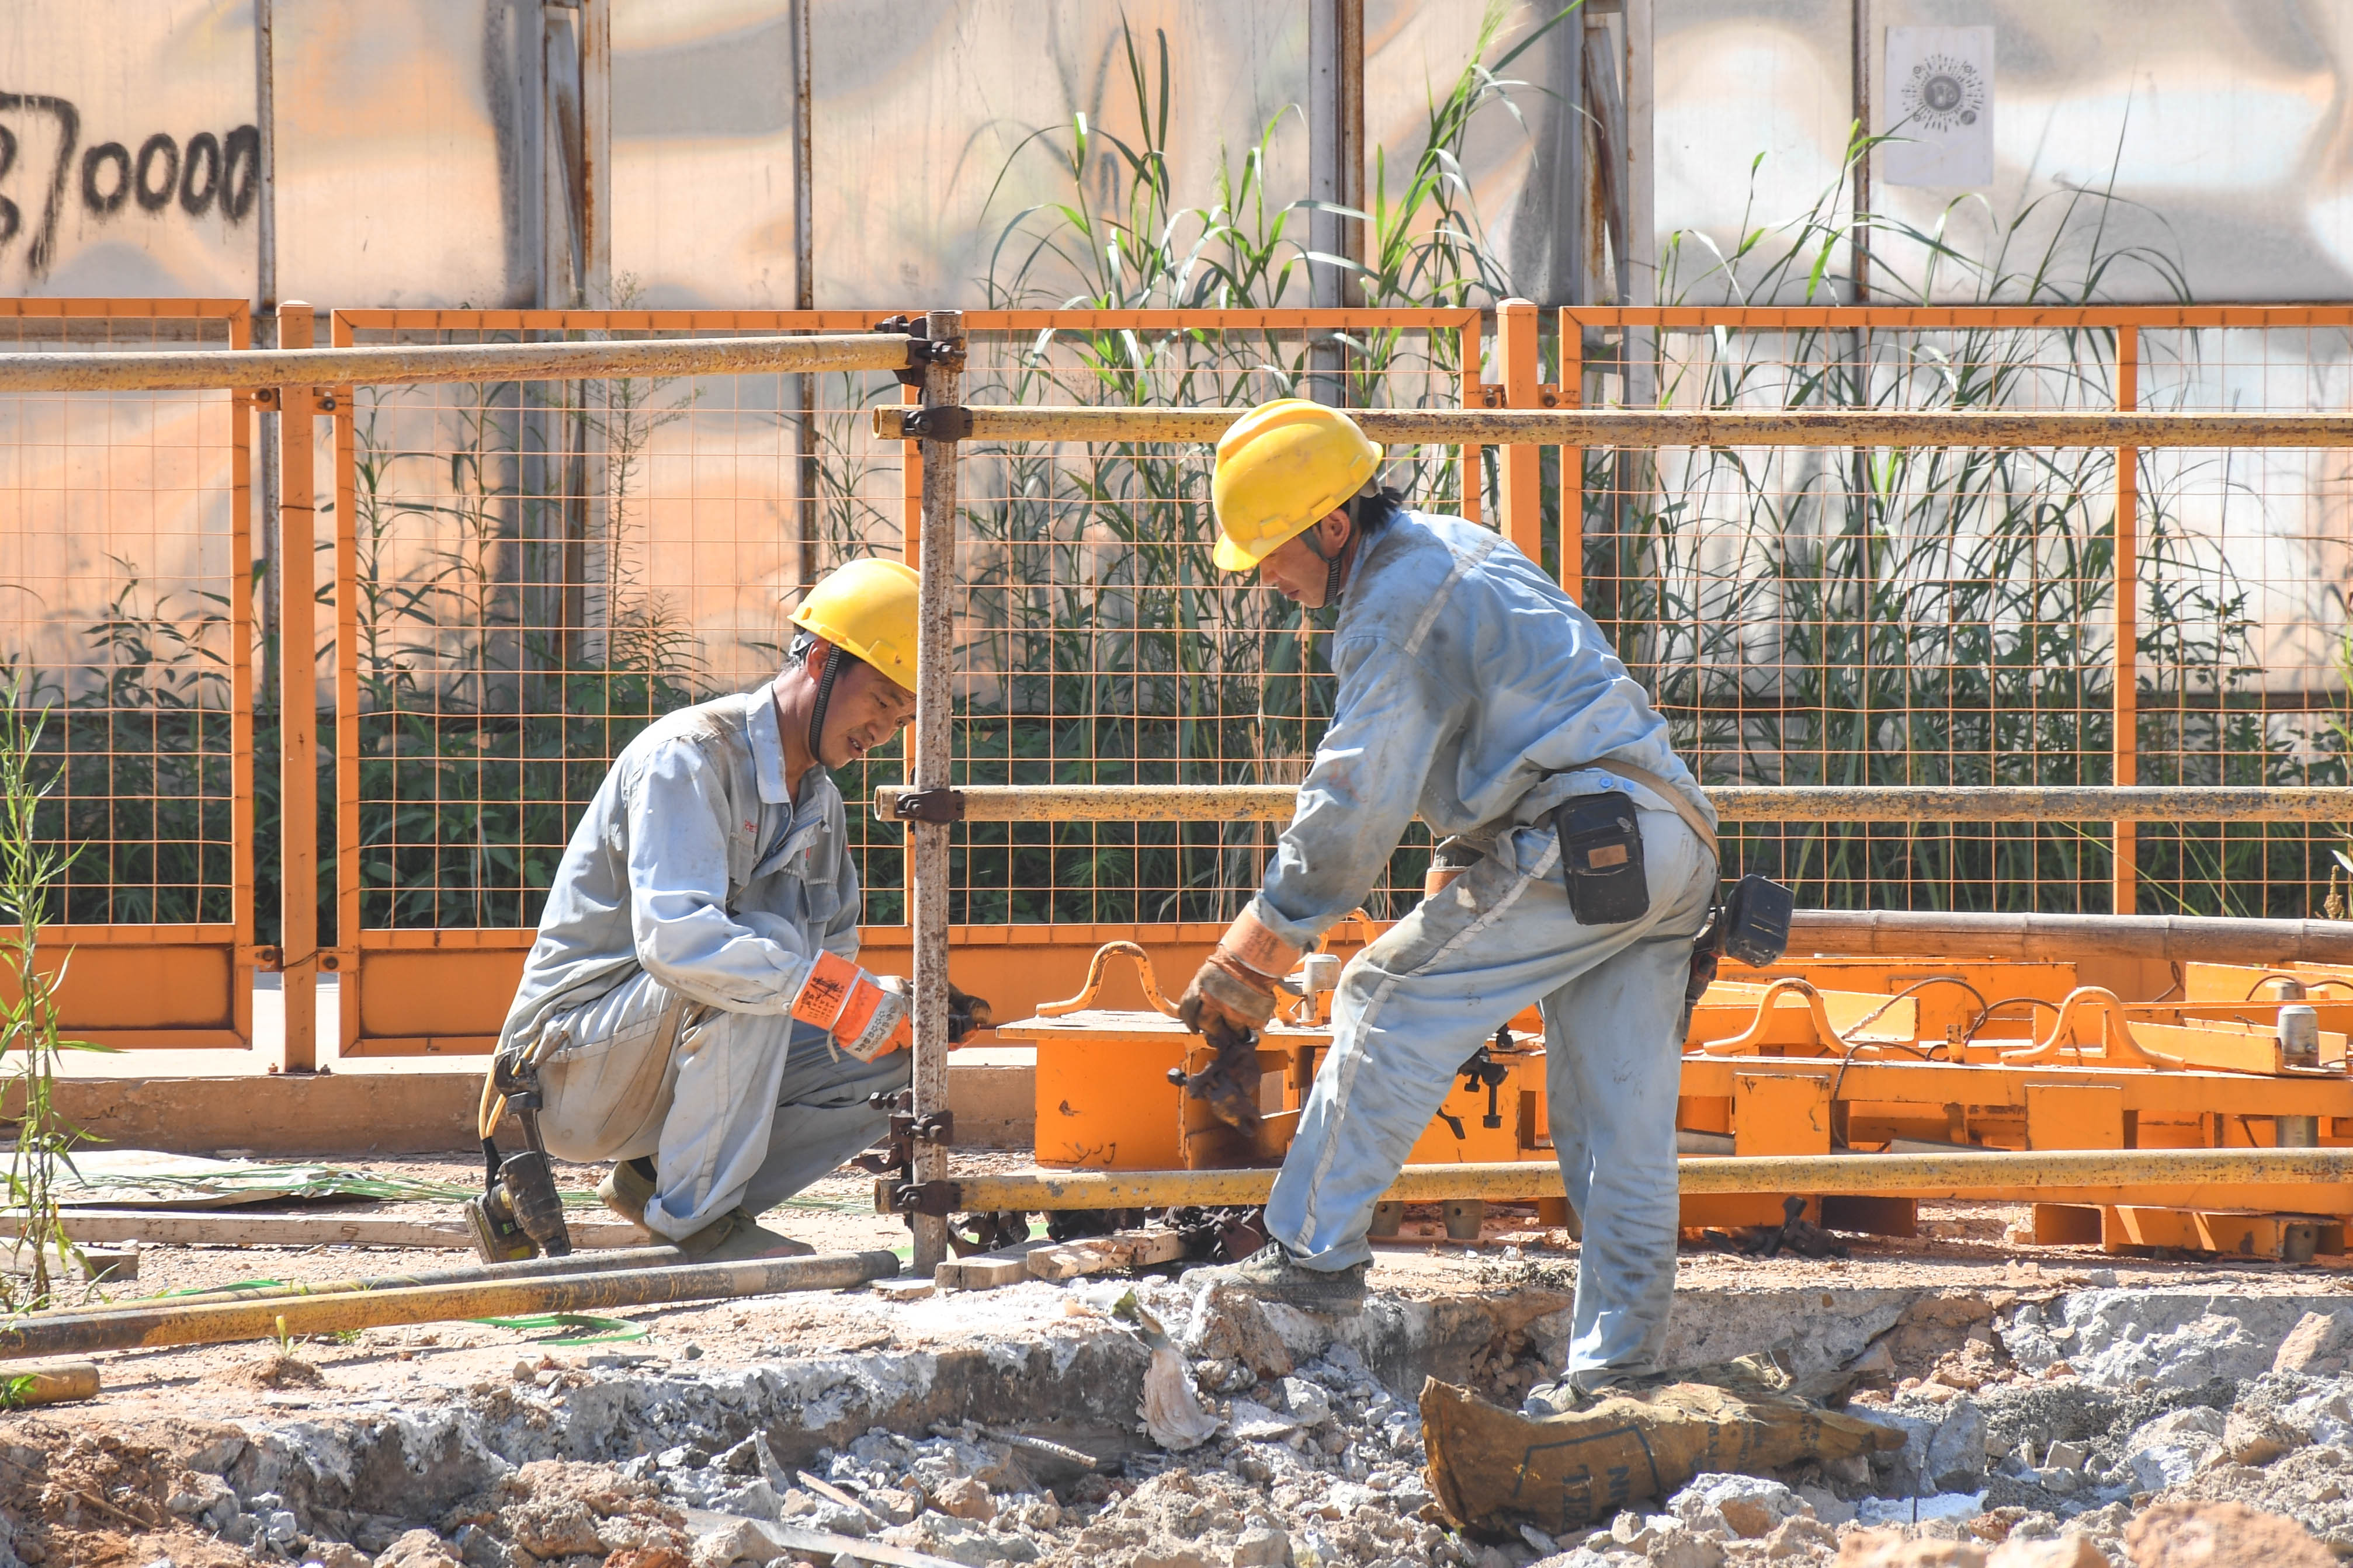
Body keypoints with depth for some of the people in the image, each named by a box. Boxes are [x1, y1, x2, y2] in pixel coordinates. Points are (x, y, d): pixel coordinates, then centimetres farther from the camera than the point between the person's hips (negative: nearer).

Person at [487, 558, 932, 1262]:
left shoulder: (818, 803, 12)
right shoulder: (691, 756, -17)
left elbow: (833, 961, 15)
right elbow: (673, 939, -32)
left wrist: (901, 1015, -8)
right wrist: (840, 999, -37)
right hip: (574, 1069, -8)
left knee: (890, 1062, -4)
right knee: (765, 943, -30)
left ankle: (656, 1181, -1)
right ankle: (699, 1215, -23)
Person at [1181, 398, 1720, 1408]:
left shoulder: (1395, 606, -9)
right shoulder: (1456, 551, 23)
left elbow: (1355, 806, -12)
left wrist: (1251, 956, -6)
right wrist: (1455, 891, 25)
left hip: (1581, 848, -9)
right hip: (1666, 848, 9)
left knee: (1392, 1004, 0)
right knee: (1622, 1125, 6)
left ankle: (1315, 1254, 1)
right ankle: (1618, 1365, 3)